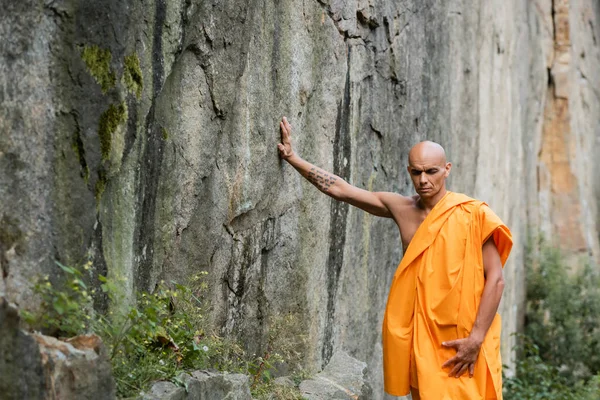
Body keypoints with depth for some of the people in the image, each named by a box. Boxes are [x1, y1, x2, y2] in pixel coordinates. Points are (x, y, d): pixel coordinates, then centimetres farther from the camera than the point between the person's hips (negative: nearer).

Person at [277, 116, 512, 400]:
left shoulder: (471, 215, -8)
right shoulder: (401, 209, 5)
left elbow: (495, 280, -11)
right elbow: (339, 189, 10)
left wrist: (476, 338, -17)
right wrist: (292, 157, 9)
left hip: (461, 340, -4)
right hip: (418, 336, 4)